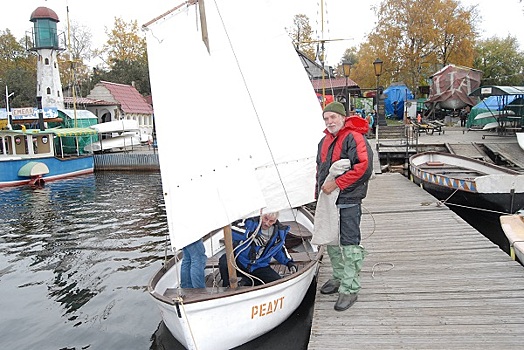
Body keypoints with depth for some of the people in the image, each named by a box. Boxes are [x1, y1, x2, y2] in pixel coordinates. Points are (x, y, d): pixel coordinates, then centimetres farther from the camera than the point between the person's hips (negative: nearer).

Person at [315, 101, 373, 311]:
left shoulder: (354, 138, -11)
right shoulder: (324, 141, 16)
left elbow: (364, 167, -23)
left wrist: (336, 183, -22)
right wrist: (319, 192, 18)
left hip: (348, 201, -9)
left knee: (349, 244, -5)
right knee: (331, 241, 18)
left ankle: (350, 289, 5)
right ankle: (339, 278, 35)